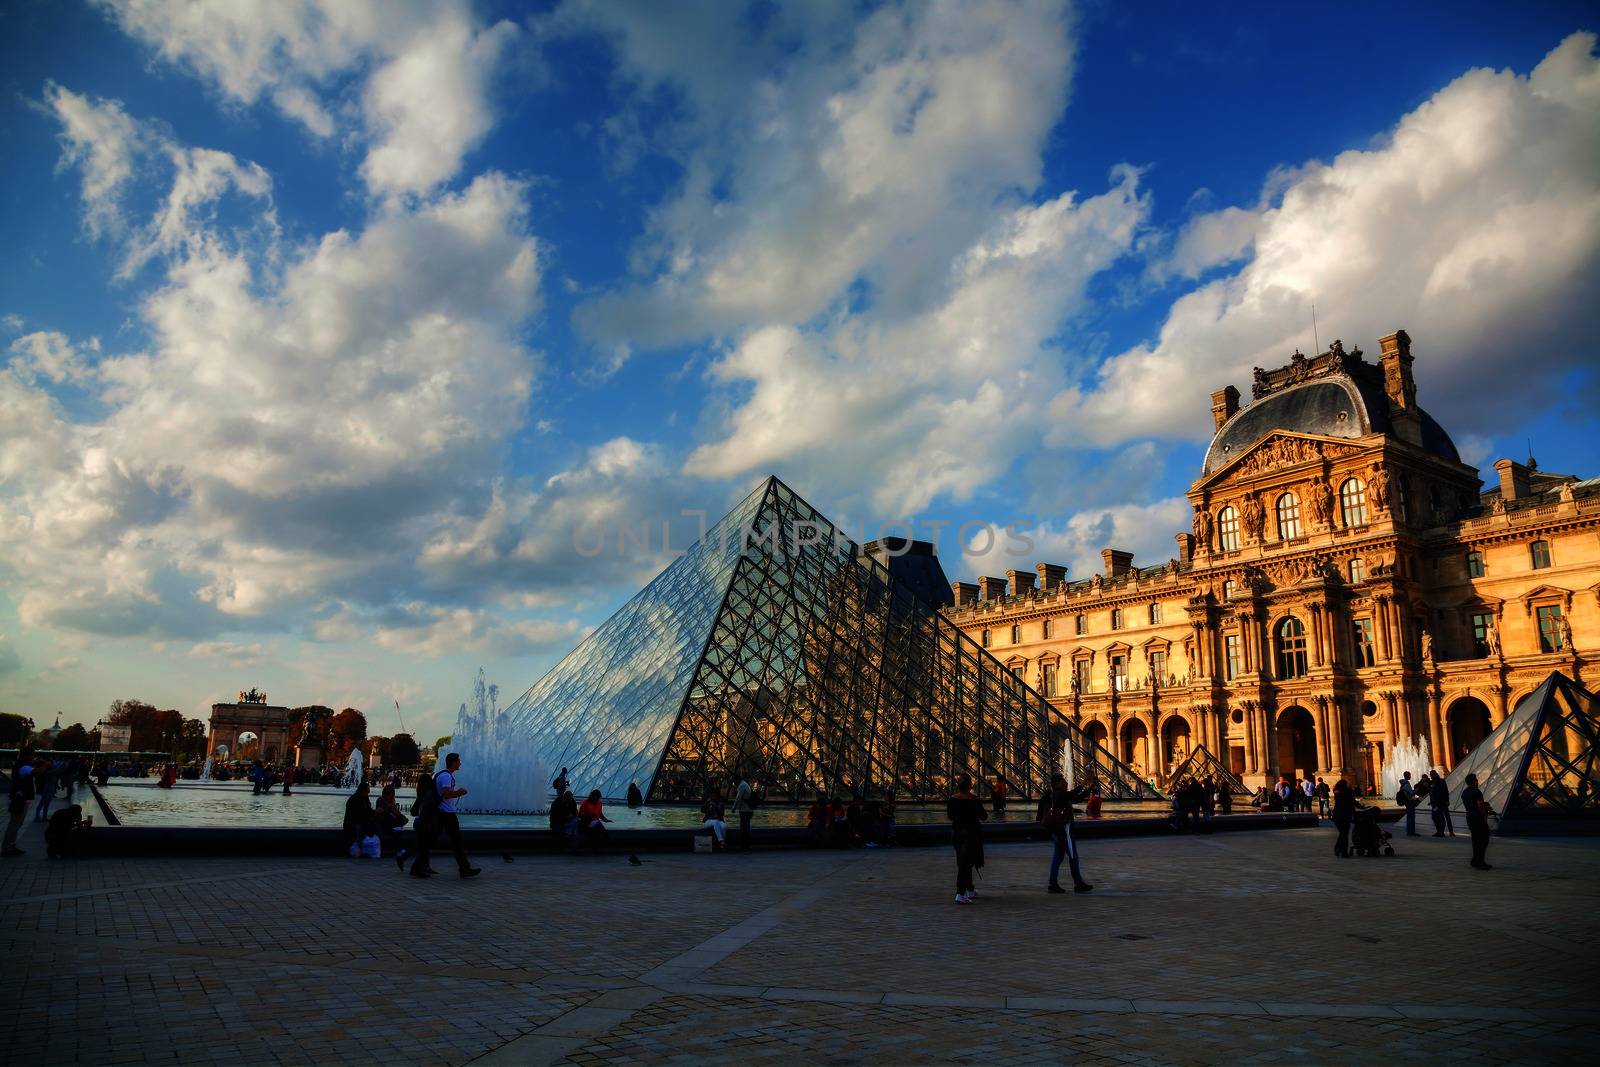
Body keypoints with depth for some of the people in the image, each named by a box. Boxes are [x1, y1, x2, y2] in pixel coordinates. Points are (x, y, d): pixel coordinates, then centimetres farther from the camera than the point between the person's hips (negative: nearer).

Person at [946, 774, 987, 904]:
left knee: (963, 862, 19)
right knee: (966, 863, -6)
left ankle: (970, 890, 33)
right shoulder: (974, 800, -15)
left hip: (956, 831, 5)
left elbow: (950, 816, 7)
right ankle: (960, 895, -13)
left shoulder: (952, 800, -4)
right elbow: (984, 816, -5)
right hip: (971, 831, -5)